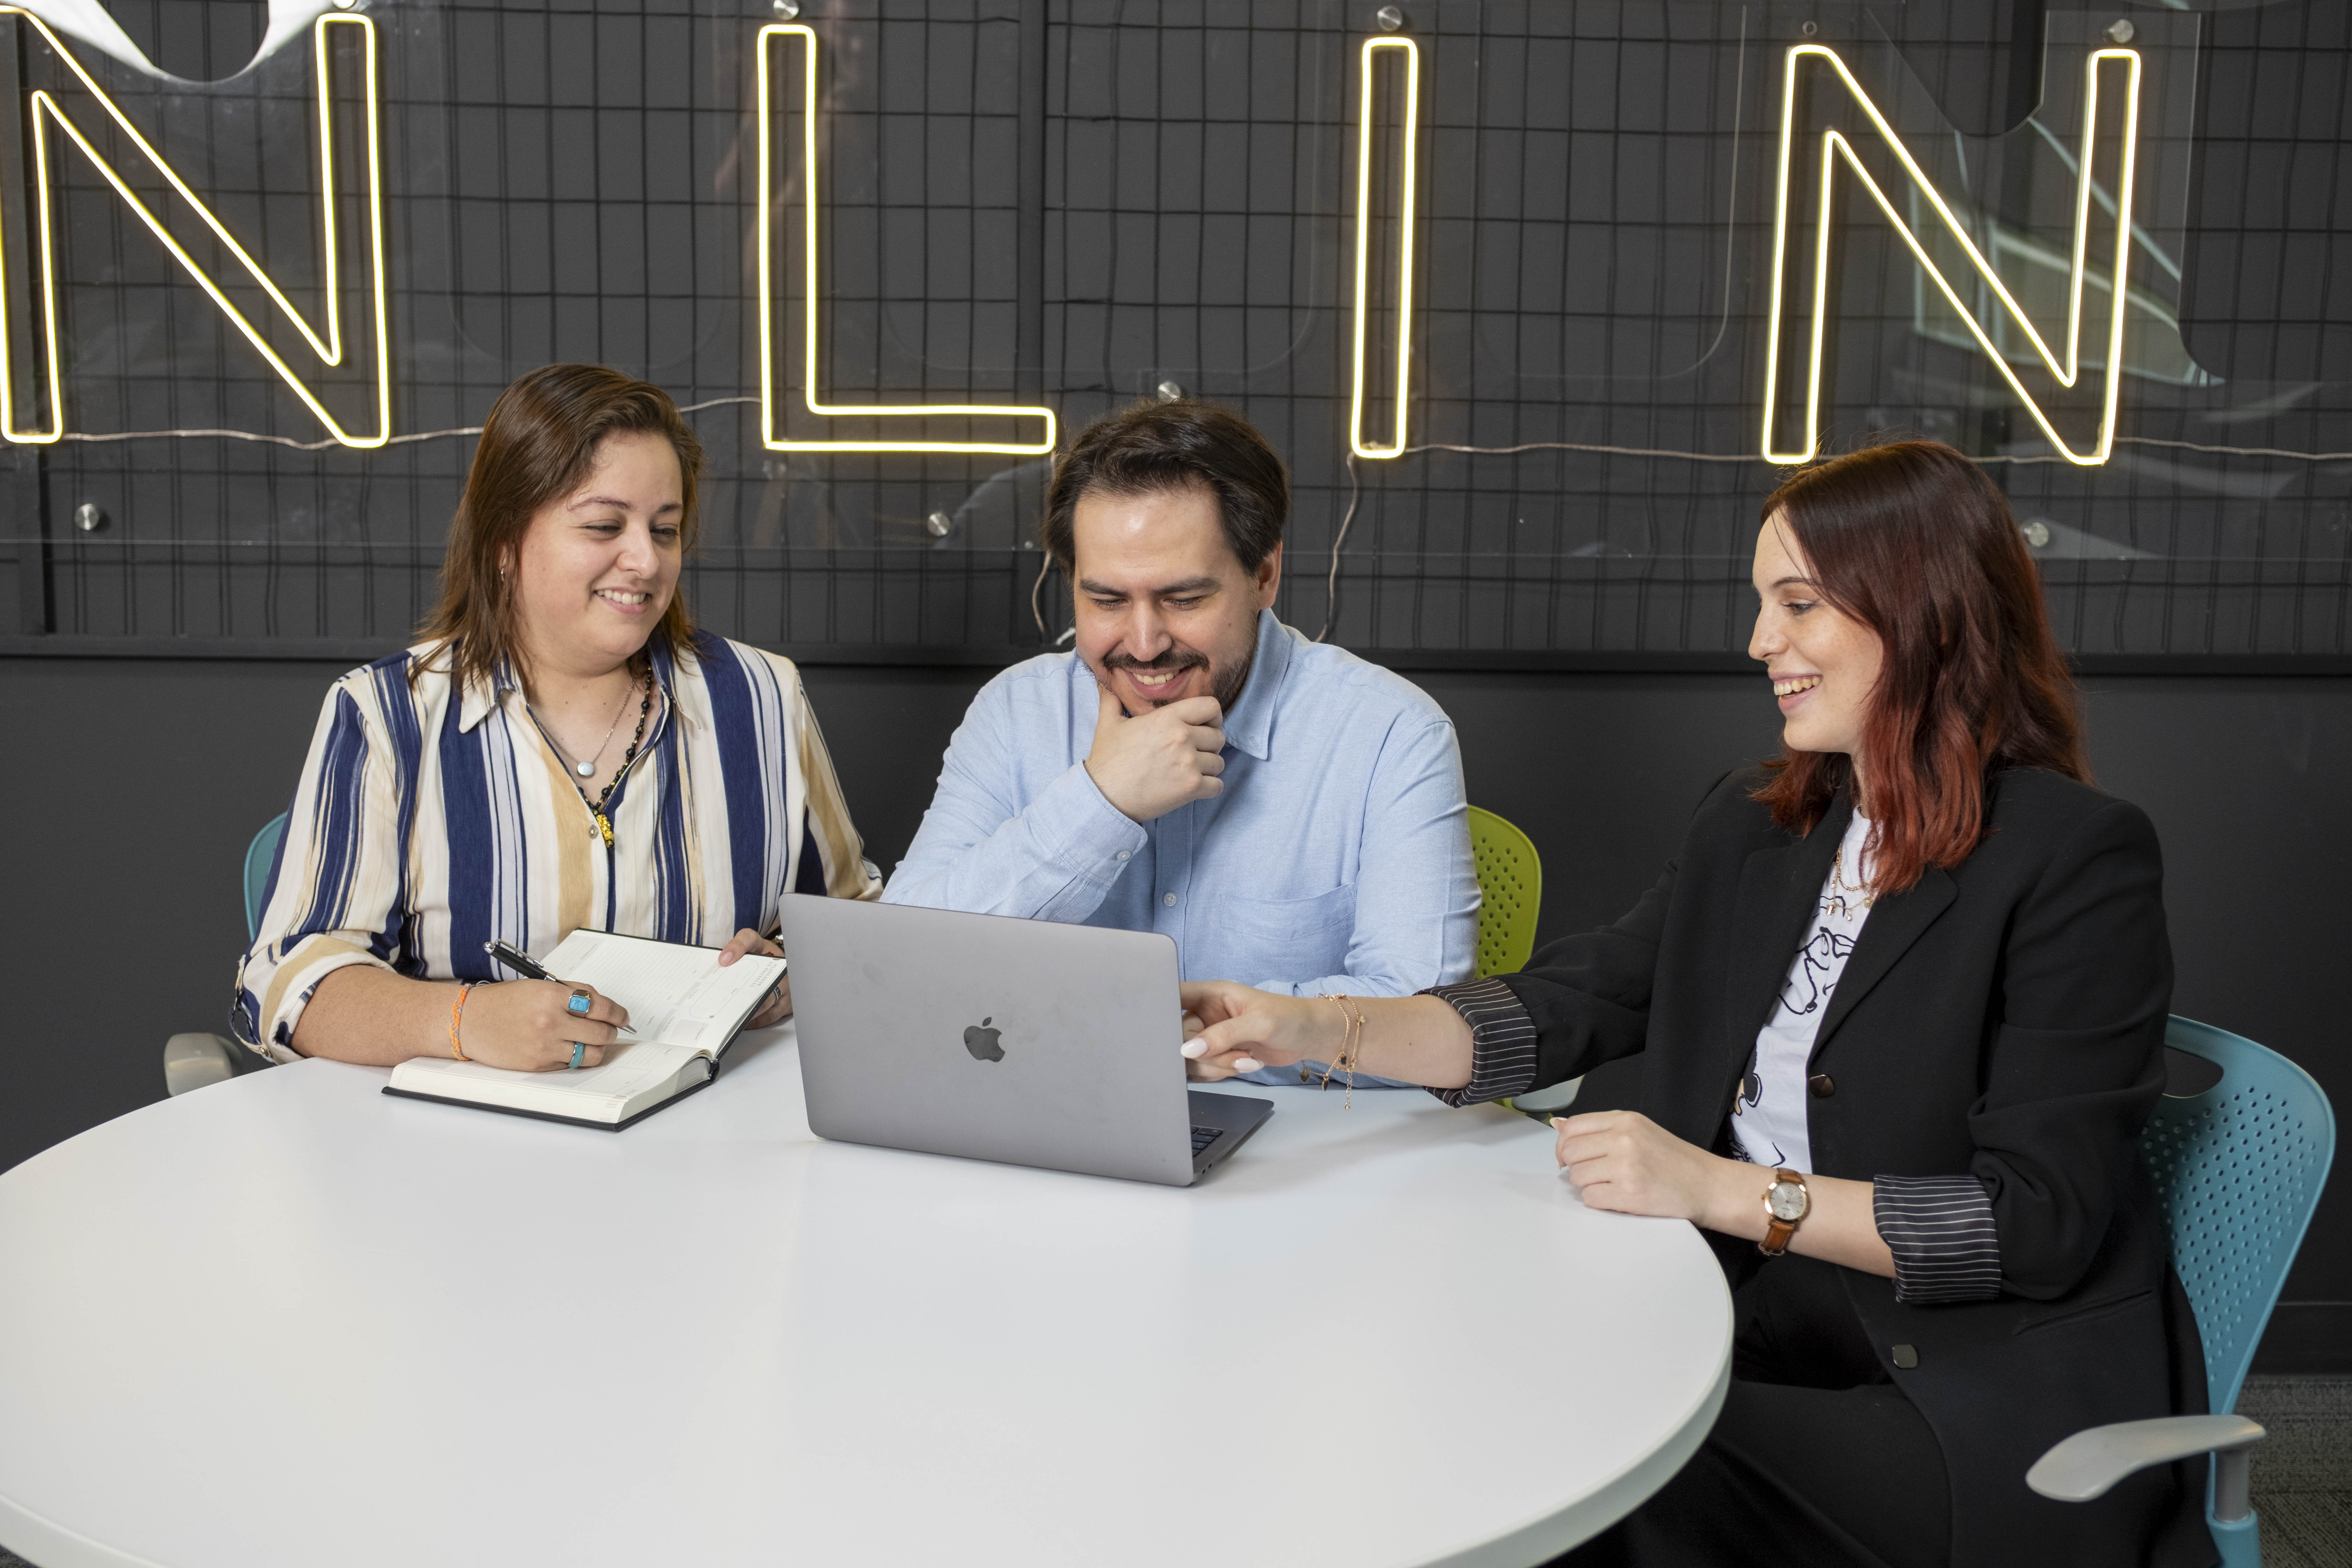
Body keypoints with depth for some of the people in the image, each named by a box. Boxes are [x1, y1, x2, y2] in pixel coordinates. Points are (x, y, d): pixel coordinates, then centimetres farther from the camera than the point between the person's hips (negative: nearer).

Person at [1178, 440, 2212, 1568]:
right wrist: (1318, 1032, -4)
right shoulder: (1754, 828, 11)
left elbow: (2039, 1223, -16)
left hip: (1994, 1398, -5)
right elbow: (1570, 1009, 9)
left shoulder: (2079, 863, -11)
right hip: (1763, 1327, 6)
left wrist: (1725, 1190, -22)